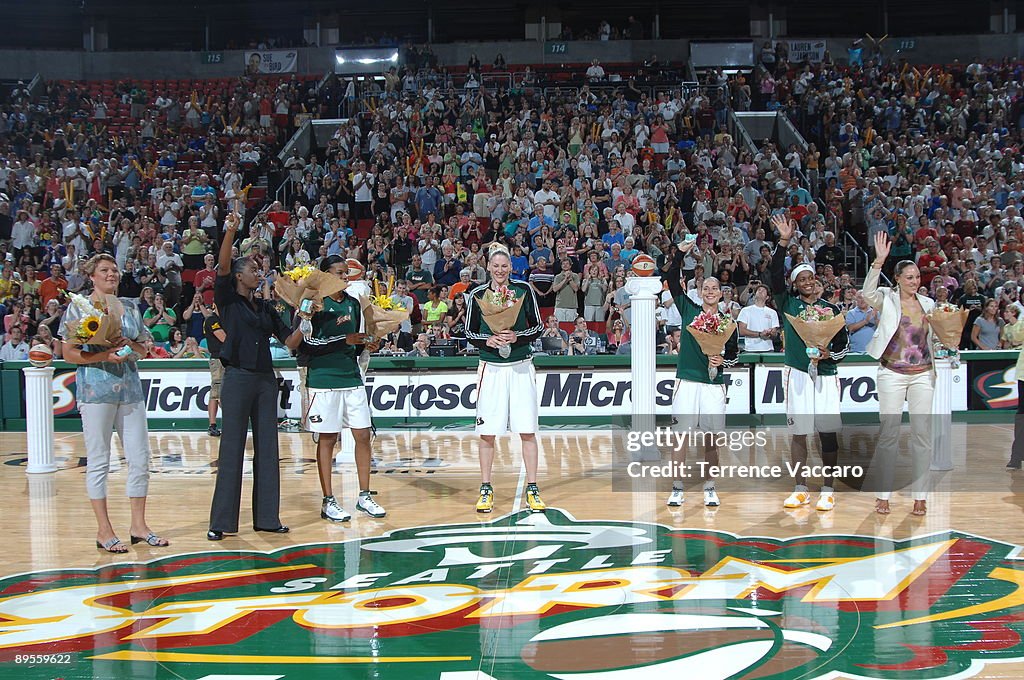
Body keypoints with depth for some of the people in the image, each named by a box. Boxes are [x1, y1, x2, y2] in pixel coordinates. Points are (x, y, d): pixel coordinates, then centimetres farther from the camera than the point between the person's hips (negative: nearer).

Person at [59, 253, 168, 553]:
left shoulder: (130, 308, 14)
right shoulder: (79, 308, 1)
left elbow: (144, 348, 16)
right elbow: (69, 353, -4)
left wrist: (131, 346, -6)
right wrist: (103, 356, -17)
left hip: (130, 389, 5)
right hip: (95, 390, -5)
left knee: (140, 458, 4)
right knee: (98, 461, -1)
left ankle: (139, 526, 14)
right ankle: (104, 531, 6)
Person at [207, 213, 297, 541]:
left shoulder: (265, 307, 16)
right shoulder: (228, 300, 1)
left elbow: (289, 338, 16)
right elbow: (222, 267, -15)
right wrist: (230, 232, -26)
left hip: (266, 379, 6)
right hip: (238, 378, -6)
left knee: (267, 448, 6)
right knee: (232, 448, -5)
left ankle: (267, 516, 12)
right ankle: (221, 521, -1)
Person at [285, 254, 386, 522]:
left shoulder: (353, 303, 12)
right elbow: (306, 345, -14)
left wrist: (366, 345, -1)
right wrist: (343, 341, -19)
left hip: (352, 379, 6)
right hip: (324, 380, -6)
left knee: (363, 435, 4)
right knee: (327, 439, 0)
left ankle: (364, 496, 14)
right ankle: (328, 502, 7)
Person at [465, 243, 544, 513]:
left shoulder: (523, 289, 0)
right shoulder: (478, 294, 2)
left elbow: (538, 327, 2)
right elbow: (469, 332, 6)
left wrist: (517, 337, -15)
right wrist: (487, 340, -13)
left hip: (521, 367, -1)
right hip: (491, 368, 1)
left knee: (527, 431, -1)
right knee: (487, 433, 2)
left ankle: (532, 490, 5)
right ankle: (486, 490, 12)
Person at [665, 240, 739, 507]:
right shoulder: (689, 310, 7)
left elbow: (734, 353, 12)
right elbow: (673, 281, 1)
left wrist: (723, 362, -8)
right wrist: (680, 254, -9)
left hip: (714, 384, 1)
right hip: (687, 382, -1)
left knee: (712, 439, 3)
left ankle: (710, 488, 14)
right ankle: (677, 488, 5)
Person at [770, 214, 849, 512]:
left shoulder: (830, 309, 8)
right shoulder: (788, 304, 5)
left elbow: (845, 343, 9)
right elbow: (776, 276, -9)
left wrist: (830, 354, -12)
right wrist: (784, 243, -18)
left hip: (826, 375, 0)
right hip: (798, 374, 0)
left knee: (828, 433, -1)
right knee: (798, 434, 3)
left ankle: (828, 490, 6)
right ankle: (801, 490, 12)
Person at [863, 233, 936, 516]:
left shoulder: (928, 304, 10)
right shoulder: (887, 299, -1)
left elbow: (934, 339, 17)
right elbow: (868, 293, -24)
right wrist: (879, 261, -32)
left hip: (922, 375, 3)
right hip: (892, 374, -3)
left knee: (922, 433, 2)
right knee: (889, 433, -1)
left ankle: (920, 494, 8)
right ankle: (883, 493, 6)